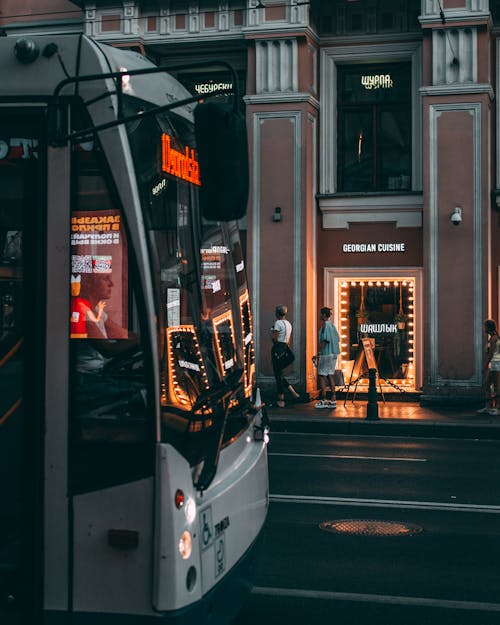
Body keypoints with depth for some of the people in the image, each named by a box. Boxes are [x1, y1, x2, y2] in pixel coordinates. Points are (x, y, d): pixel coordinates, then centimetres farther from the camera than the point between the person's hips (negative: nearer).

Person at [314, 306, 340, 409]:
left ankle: (323, 401, -2)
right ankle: (333, 401, 10)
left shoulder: (325, 325, -12)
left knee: (322, 376, -2)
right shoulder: (332, 325, 13)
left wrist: (318, 354, -17)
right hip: (333, 354, 9)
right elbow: (337, 340, 15)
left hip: (326, 354, -9)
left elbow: (324, 341, -18)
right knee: (330, 376, 11)